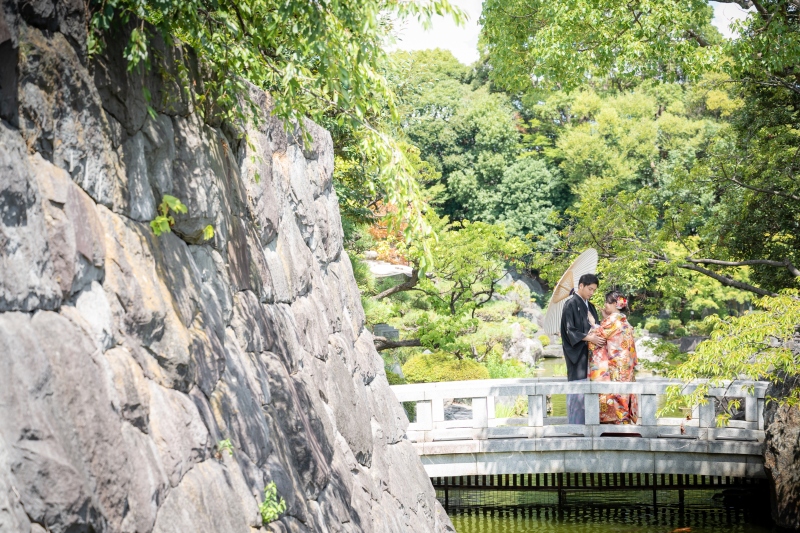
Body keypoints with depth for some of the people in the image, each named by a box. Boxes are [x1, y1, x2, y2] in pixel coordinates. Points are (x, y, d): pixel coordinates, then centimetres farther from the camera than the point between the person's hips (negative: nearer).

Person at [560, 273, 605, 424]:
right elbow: (570, 330, -14)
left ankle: (585, 422, 9)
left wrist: (599, 336, -2)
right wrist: (589, 338, -22)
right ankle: (575, 423, -5)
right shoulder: (571, 304, -7)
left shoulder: (590, 307, 17)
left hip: (589, 352, 8)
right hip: (577, 352, -8)